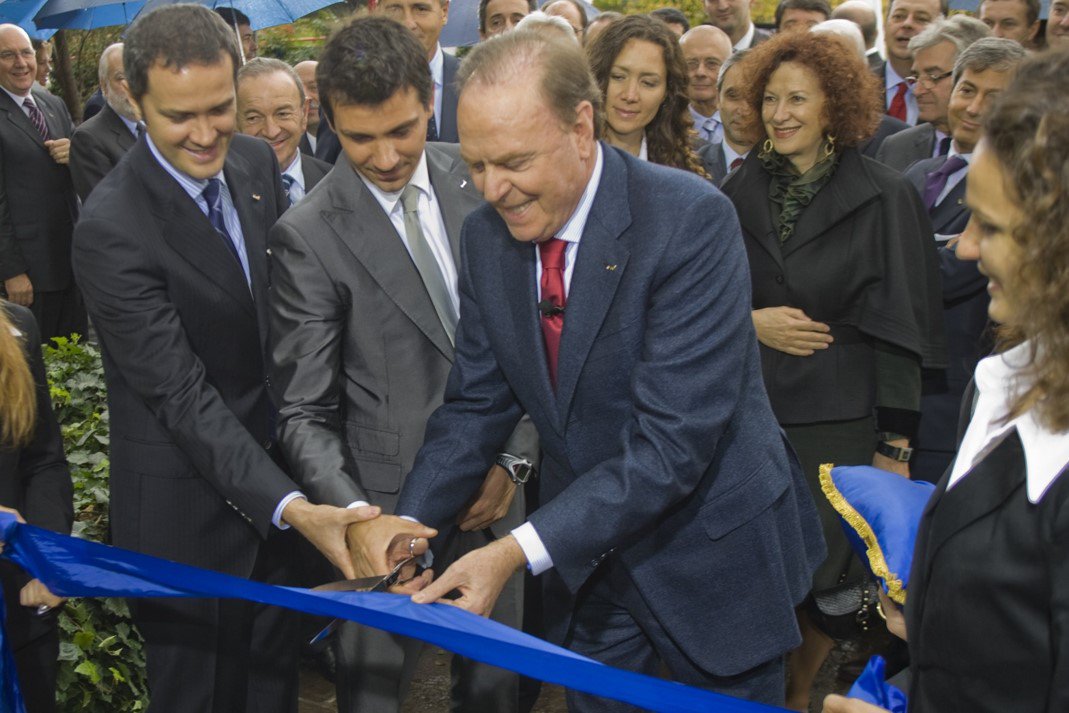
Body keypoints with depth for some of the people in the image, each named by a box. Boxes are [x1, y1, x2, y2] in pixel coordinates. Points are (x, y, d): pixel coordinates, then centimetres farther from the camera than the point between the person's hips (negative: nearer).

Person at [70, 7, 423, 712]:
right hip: (187, 505, -6)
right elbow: (182, 395, -25)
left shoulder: (256, 161, -2)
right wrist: (289, 506, -34)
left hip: (277, 473, 6)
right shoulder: (111, 229, -23)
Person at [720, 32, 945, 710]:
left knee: (826, 577, -1)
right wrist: (748, 322, -9)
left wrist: (895, 443, -7)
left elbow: (898, 325, -5)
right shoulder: (738, 191, 7)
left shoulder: (885, 197, -4)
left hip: (837, 421, -2)